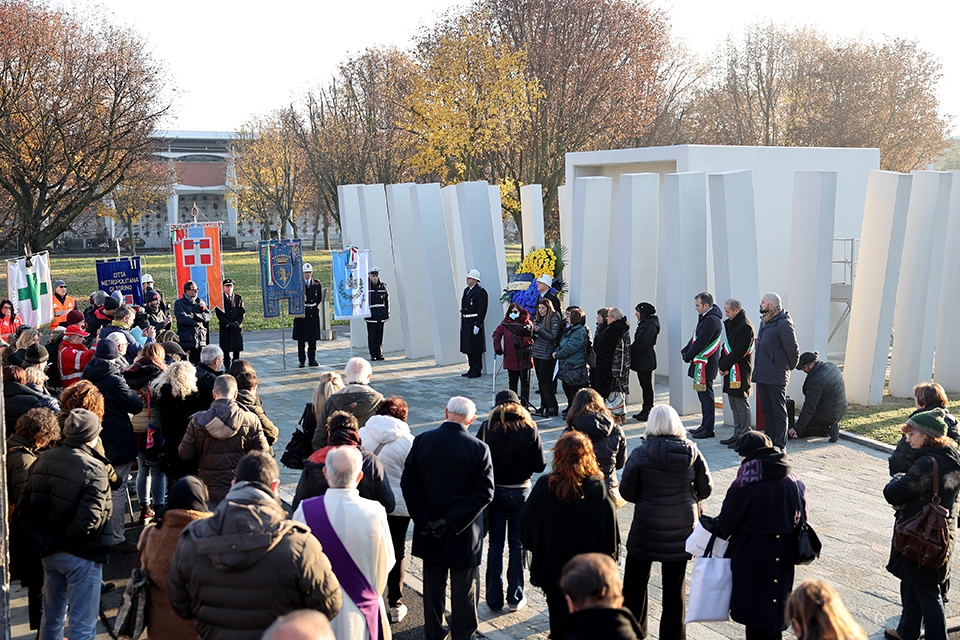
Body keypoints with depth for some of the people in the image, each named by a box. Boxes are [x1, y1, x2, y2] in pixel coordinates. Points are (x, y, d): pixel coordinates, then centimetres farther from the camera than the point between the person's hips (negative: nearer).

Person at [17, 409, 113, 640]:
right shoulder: (92, 469, -19)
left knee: (51, 617, 24)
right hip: (82, 555, -7)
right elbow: (89, 519, -26)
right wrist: (66, 540, -8)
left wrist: (45, 541, 2)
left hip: (50, 553, 7)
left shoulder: (42, 460, 1)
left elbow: (24, 510, 1)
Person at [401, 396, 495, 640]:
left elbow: (407, 482, -7)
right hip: (464, 536, -2)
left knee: (433, 585, 17)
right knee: (463, 588, 13)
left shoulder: (421, 441, -8)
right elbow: (484, 493, -16)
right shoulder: (479, 449, -15)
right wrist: (451, 521, -14)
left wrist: (424, 519, -6)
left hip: (429, 532, 3)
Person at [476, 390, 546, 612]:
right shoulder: (529, 429, -8)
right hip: (520, 492, 0)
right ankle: (515, 598, 16)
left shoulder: (487, 428, -8)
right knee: (517, 545, 11)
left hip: (494, 492, 0)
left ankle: (494, 599, 15)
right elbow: (540, 465, -7)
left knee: (495, 545, 10)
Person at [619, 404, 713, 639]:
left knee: (635, 583, 17)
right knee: (674, 587, 11)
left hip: (646, 527, -2)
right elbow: (706, 489, -1)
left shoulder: (640, 454, -14)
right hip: (681, 529, 2)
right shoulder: (691, 452, -7)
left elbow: (627, 492, -8)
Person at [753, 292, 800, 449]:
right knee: (767, 411, 15)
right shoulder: (765, 321, 13)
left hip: (776, 377, -9)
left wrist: (789, 367, -1)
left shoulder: (783, 323, -15)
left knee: (779, 412, -1)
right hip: (762, 375, 9)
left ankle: (780, 446, 4)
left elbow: (793, 349, -14)